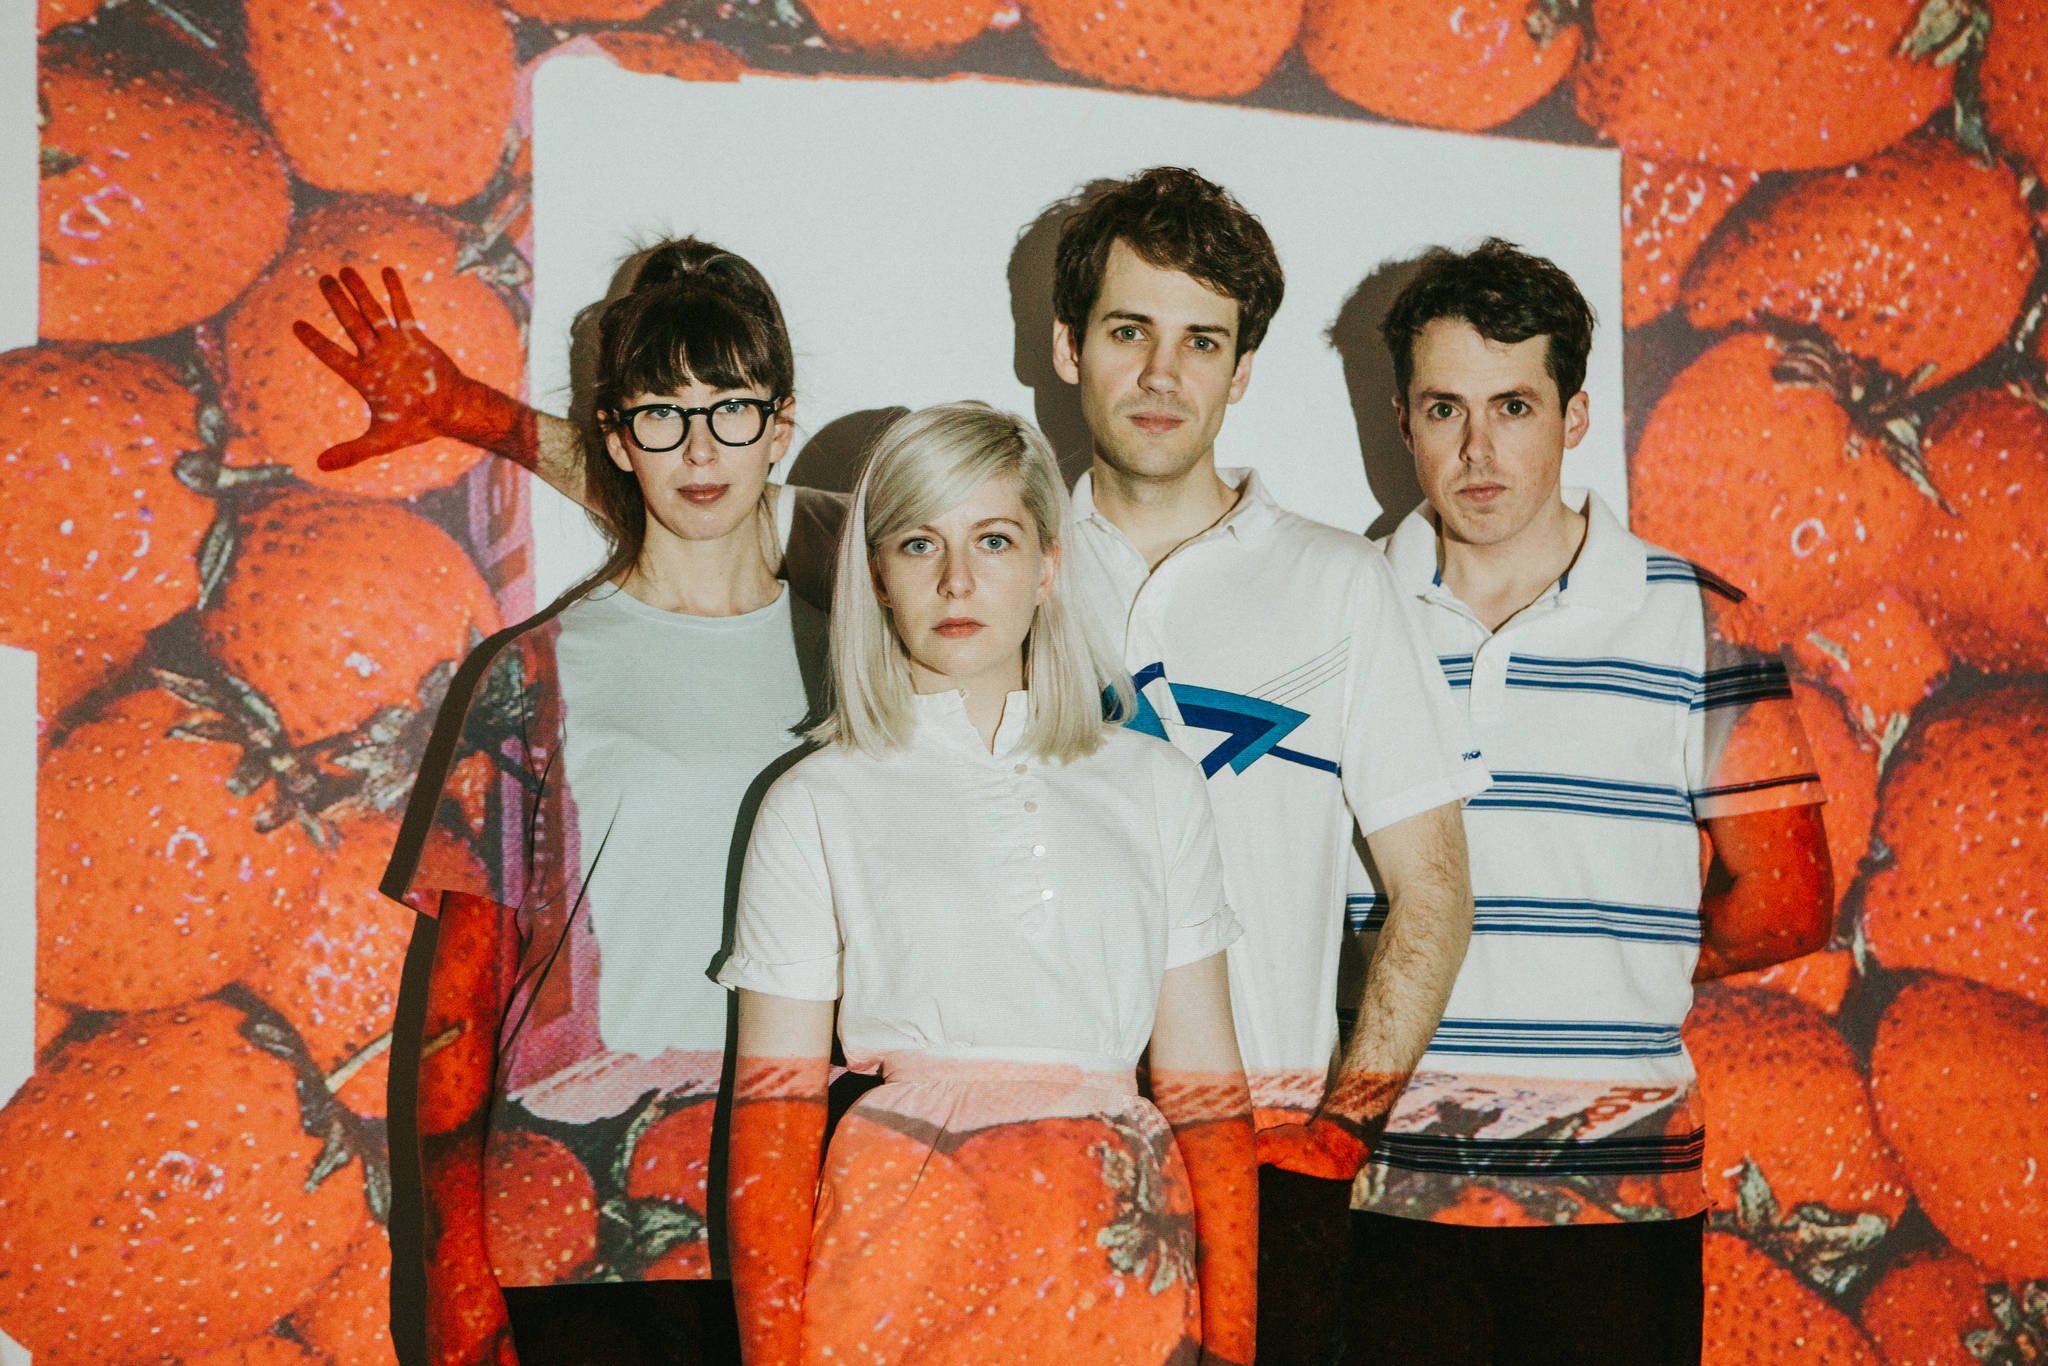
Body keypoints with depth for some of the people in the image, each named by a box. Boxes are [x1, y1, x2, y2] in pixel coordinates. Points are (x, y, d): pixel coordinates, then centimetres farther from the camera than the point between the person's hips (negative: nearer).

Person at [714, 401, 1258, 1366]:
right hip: (909, 1254, -2)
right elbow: (772, 1109, 1)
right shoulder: (817, 806, 3)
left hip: (1126, 1268, 2)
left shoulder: (1154, 786, 9)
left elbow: (1206, 1086, 7)